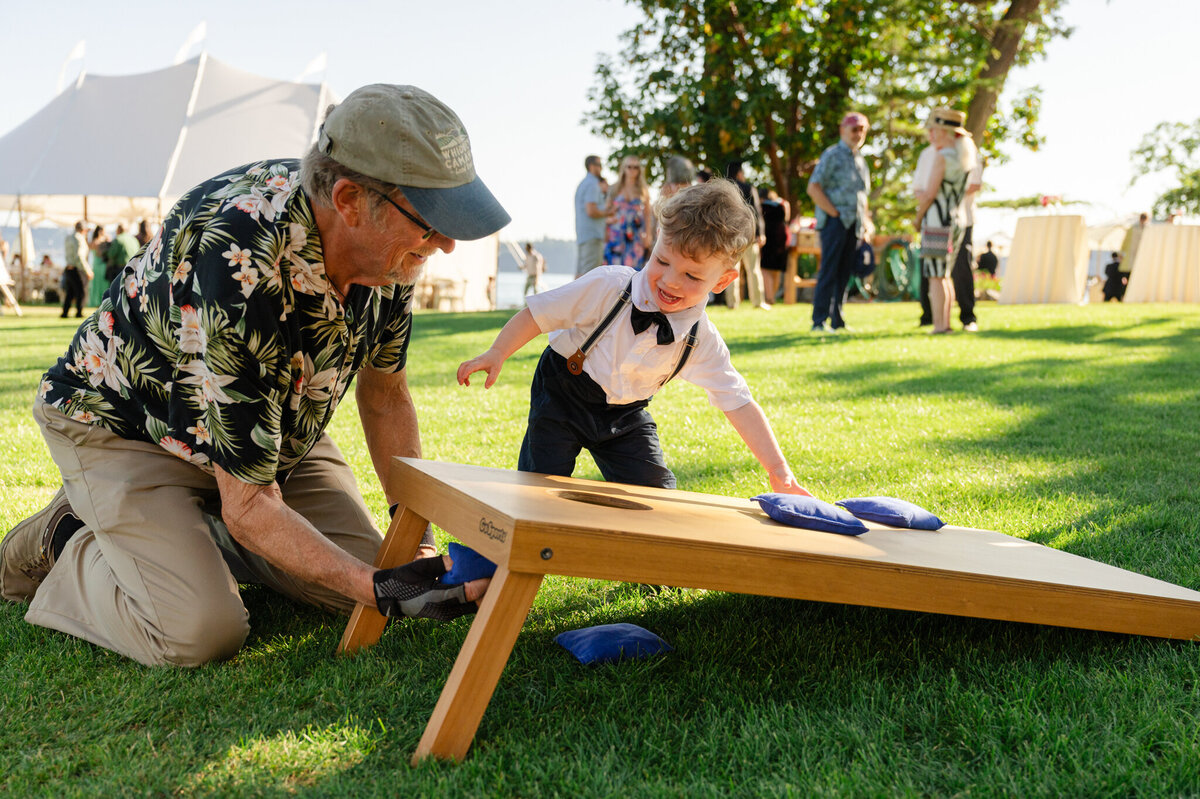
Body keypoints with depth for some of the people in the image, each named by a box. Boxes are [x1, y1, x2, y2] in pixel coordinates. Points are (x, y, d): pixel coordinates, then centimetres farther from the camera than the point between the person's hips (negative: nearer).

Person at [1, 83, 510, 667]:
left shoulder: (387, 244, -18)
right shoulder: (241, 267, -41)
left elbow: (384, 394, 0)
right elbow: (249, 507, -33)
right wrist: (381, 589, -40)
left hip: (272, 422, 7)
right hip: (124, 425, -6)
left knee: (355, 588, -2)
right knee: (200, 633, -22)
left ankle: (195, 532, 20)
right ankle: (70, 542, 8)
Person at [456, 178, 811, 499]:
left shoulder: (702, 341, -17)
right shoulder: (608, 287, -26)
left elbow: (739, 404, -14)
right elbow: (540, 313, -15)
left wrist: (779, 471, -17)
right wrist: (497, 354, -22)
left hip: (625, 417, 3)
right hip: (562, 396, -2)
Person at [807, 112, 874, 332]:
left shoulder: (860, 160, 21)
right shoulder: (832, 155, -4)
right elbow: (813, 188, -12)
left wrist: (866, 223, 17)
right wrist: (834, 213, -15)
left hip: (854, 224, 7)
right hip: (835, 222, -7)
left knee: (844, 273, 7)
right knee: (829, 272, -10)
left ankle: (837, 320, 12)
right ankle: (819, 321, -9)